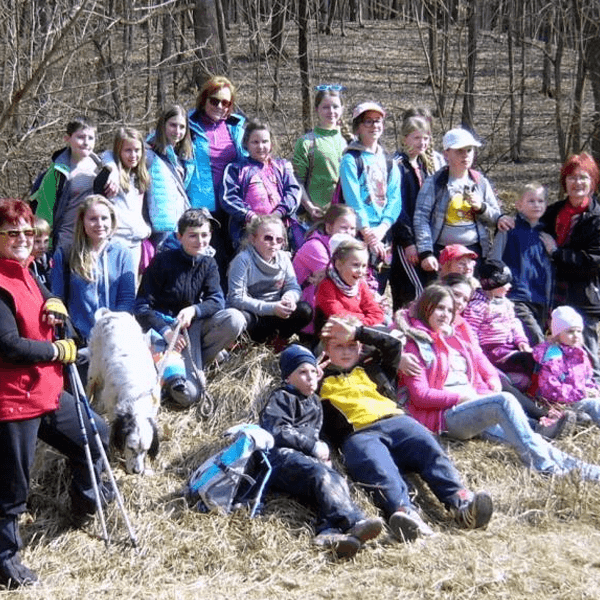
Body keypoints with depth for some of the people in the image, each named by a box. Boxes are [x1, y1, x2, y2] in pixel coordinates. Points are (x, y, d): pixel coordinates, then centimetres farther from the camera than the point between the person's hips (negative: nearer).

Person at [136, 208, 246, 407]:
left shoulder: (208, 263, 6)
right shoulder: (163, 261, -8)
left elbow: (216, 301, -4)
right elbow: (142, 307, -10)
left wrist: (194, 310, -25)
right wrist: (166, 331, -24)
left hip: (194, 325, 5)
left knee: (234, 318, -27)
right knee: (188, 395, -25)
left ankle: (194, 363, -11)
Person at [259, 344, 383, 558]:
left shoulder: (315, 402, 36)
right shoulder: (280, 398, 11)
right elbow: (276, 432, -5)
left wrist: (323, 452, 19)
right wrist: (313, 446, -5)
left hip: (310, 458, 6)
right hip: (282, 457, -6)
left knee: (336, 480, -30)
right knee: (319, 474, -37)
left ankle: (329, 532, -59)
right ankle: (353, 523, -60)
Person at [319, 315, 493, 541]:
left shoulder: (371, 367, 33)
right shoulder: (321, 381, 28)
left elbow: (393, 344, 22)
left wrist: (357, 332, 20)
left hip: (394, 421, 3)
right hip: (357, 435, -3)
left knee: (431, 449, -27)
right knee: (378, 468, -36)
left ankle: (461, 501, -46)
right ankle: (404, 511, -63)